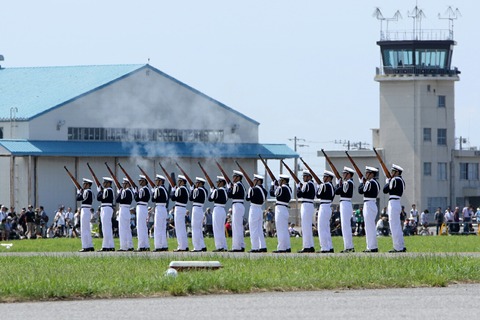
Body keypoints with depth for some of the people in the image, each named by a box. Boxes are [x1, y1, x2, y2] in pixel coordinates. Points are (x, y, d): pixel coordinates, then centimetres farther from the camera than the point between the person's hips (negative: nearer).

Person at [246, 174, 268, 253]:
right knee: (260, 230, 14)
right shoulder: (264, 190, 7)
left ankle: (255, 248, -5)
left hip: (254, 210, -8)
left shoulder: (254, 189, -15)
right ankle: (263, 247, 13)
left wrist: (250, 189, 3)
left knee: (254, 230, -4)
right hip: (260, 210, 8)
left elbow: (248, 198, -9)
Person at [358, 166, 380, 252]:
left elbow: (361, 191, -15)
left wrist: (362, 182, 0)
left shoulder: (370, 183, -16)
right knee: (371, 227, 15)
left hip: (369, 205, -10)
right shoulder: (376, 183, 14)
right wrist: (365, 183, 13)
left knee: (369, 227, -7)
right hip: (373, 205, 10)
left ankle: (372, 247, -7)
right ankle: (373, 246, 18)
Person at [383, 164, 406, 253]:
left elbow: (385, 190, -12)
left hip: (393, 204, -10)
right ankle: (401, 246, 18)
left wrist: (388, 181, 3)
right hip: (397, 204, 10)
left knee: (394, 227, -7)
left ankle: (398, 248, -7)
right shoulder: (401, 180, 14)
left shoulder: (395, 180, -14)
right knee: (397, 227, 15)